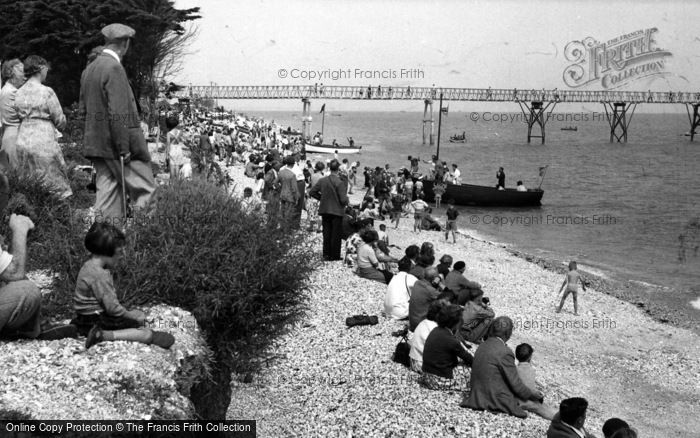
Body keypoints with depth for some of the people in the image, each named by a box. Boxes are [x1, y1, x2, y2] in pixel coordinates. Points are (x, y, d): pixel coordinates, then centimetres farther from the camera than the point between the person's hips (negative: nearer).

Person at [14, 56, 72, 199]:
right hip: (43, 142, -6)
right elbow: (60, 121, -5)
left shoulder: (19, 93, 8)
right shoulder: (46, 92, -10)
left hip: (22, 141, 6)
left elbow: (19, 116, 12)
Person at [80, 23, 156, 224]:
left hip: (96, 144, 9)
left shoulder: (90, 68, 12)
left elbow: (83, 108, 18)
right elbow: (118, 113, -20)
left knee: (107, 191, 10)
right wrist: (124, 148, -18)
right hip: (115, 144, -9)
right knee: (145, 192, -2)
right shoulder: (114, 68, -15)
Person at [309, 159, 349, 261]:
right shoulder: (340, 183, -19)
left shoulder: (322, 181, -5)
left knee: (326, 233, 15)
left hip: (325, 210, 4)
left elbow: (312, 192, 1)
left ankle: (326, 255, 17)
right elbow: (343, 200, -19)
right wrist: (346, 201, 3)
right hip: (337, 211, -4)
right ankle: (334, 256, 13)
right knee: (336, 234, 8)